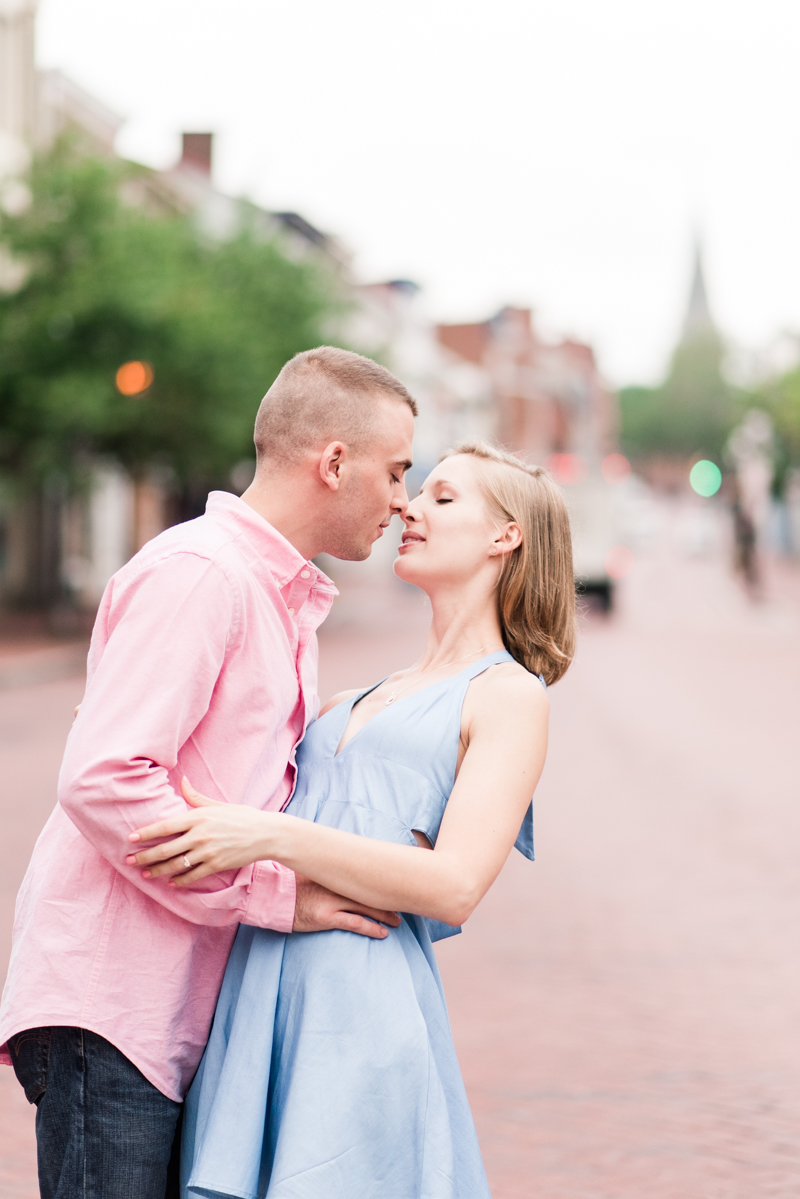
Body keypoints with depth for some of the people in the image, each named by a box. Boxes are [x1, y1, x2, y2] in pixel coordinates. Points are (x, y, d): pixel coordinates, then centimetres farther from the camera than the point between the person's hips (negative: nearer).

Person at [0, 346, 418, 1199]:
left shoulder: (285, 599, 20)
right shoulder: (197, 572, -13)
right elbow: (103, 780, -23)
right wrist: (278, 894, -18)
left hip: (183, 1014, 9)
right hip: (109, 1003, -9)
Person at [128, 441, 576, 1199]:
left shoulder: (508, 695, 2)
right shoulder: (361, 700, 24)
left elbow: (454, 887, -12)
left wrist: (271, 837, -19)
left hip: (365, 1011, -6)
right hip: (261, 1004, 7)